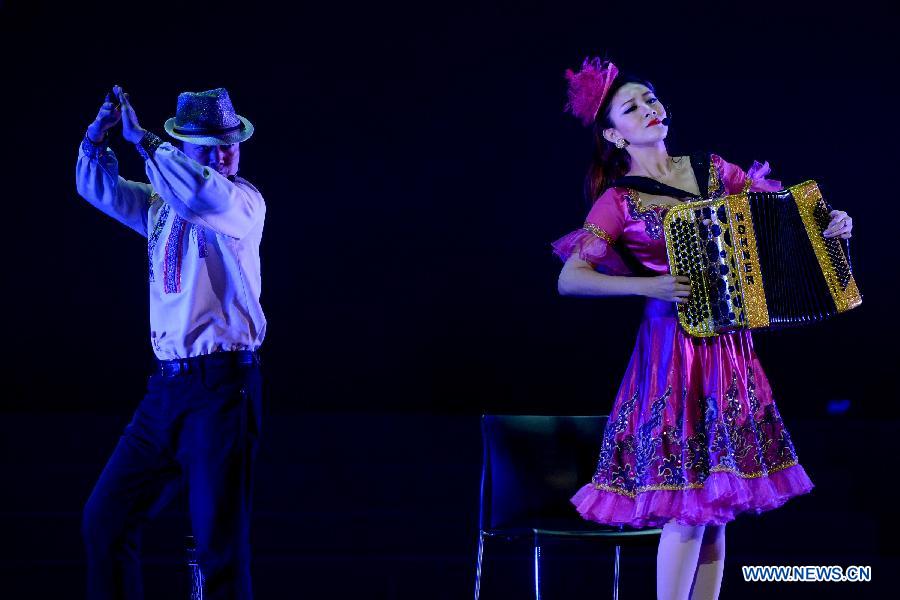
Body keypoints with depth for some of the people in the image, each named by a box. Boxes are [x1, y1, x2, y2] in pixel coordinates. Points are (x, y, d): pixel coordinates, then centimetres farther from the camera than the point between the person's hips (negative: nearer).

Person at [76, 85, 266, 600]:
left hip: (223, 387, -7)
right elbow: (97, 187, 19)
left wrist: (143, 140, -17)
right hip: (168, 385, 7)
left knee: (220, 542, -8)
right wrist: (99, 135, 0)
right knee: (106, 519, 9)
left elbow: (200, 193, -27)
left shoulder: (245, 201, -6)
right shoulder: (161, 203, 15)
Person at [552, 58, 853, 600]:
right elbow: (569, 279, -10)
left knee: (718, 496, 6)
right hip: (676, 348, -5)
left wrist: (830, 223, -4)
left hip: (730, 347, 5)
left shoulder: (713, 170, 10)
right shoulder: (620, 200, -3)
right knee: (691, 501, -10)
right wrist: (647, 286, -20)